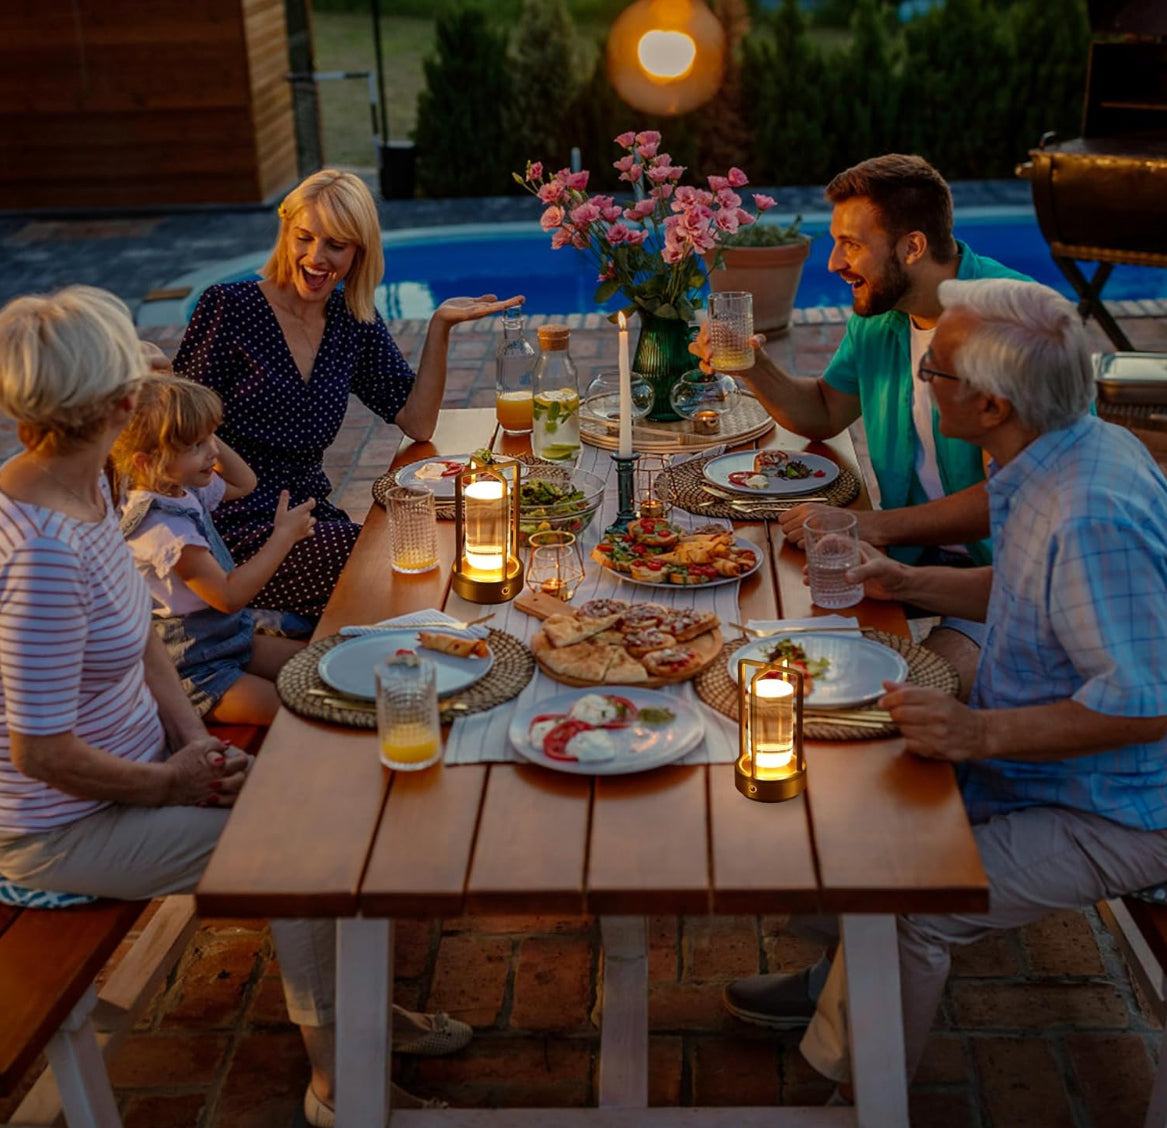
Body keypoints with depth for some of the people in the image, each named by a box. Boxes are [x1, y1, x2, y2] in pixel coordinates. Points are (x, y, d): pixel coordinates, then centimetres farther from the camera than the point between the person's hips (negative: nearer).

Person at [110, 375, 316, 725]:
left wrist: (209, 439, 3)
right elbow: (229, 596, -28)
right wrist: (283, 537, -22)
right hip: (194, 671, -10)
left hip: (228, 638, 10)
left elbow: (244, 483, 21)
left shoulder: (185, 490, 1)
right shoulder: (164, 529, -28)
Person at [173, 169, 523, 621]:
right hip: (238, 530, -5)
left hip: (312, 516, 5)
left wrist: (440, 326, -5)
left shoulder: (355, 324, 8)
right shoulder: (228, 307, -7)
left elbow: (417, 423, 4)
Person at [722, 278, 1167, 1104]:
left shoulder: (1095, 516, -33)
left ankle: (857, 1088, 6)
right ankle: (842, 983, 33)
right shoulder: (1074, 451, 0)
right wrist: (905, 582, 6)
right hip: (1035, 764, 10)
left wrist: (981, 733, -34)